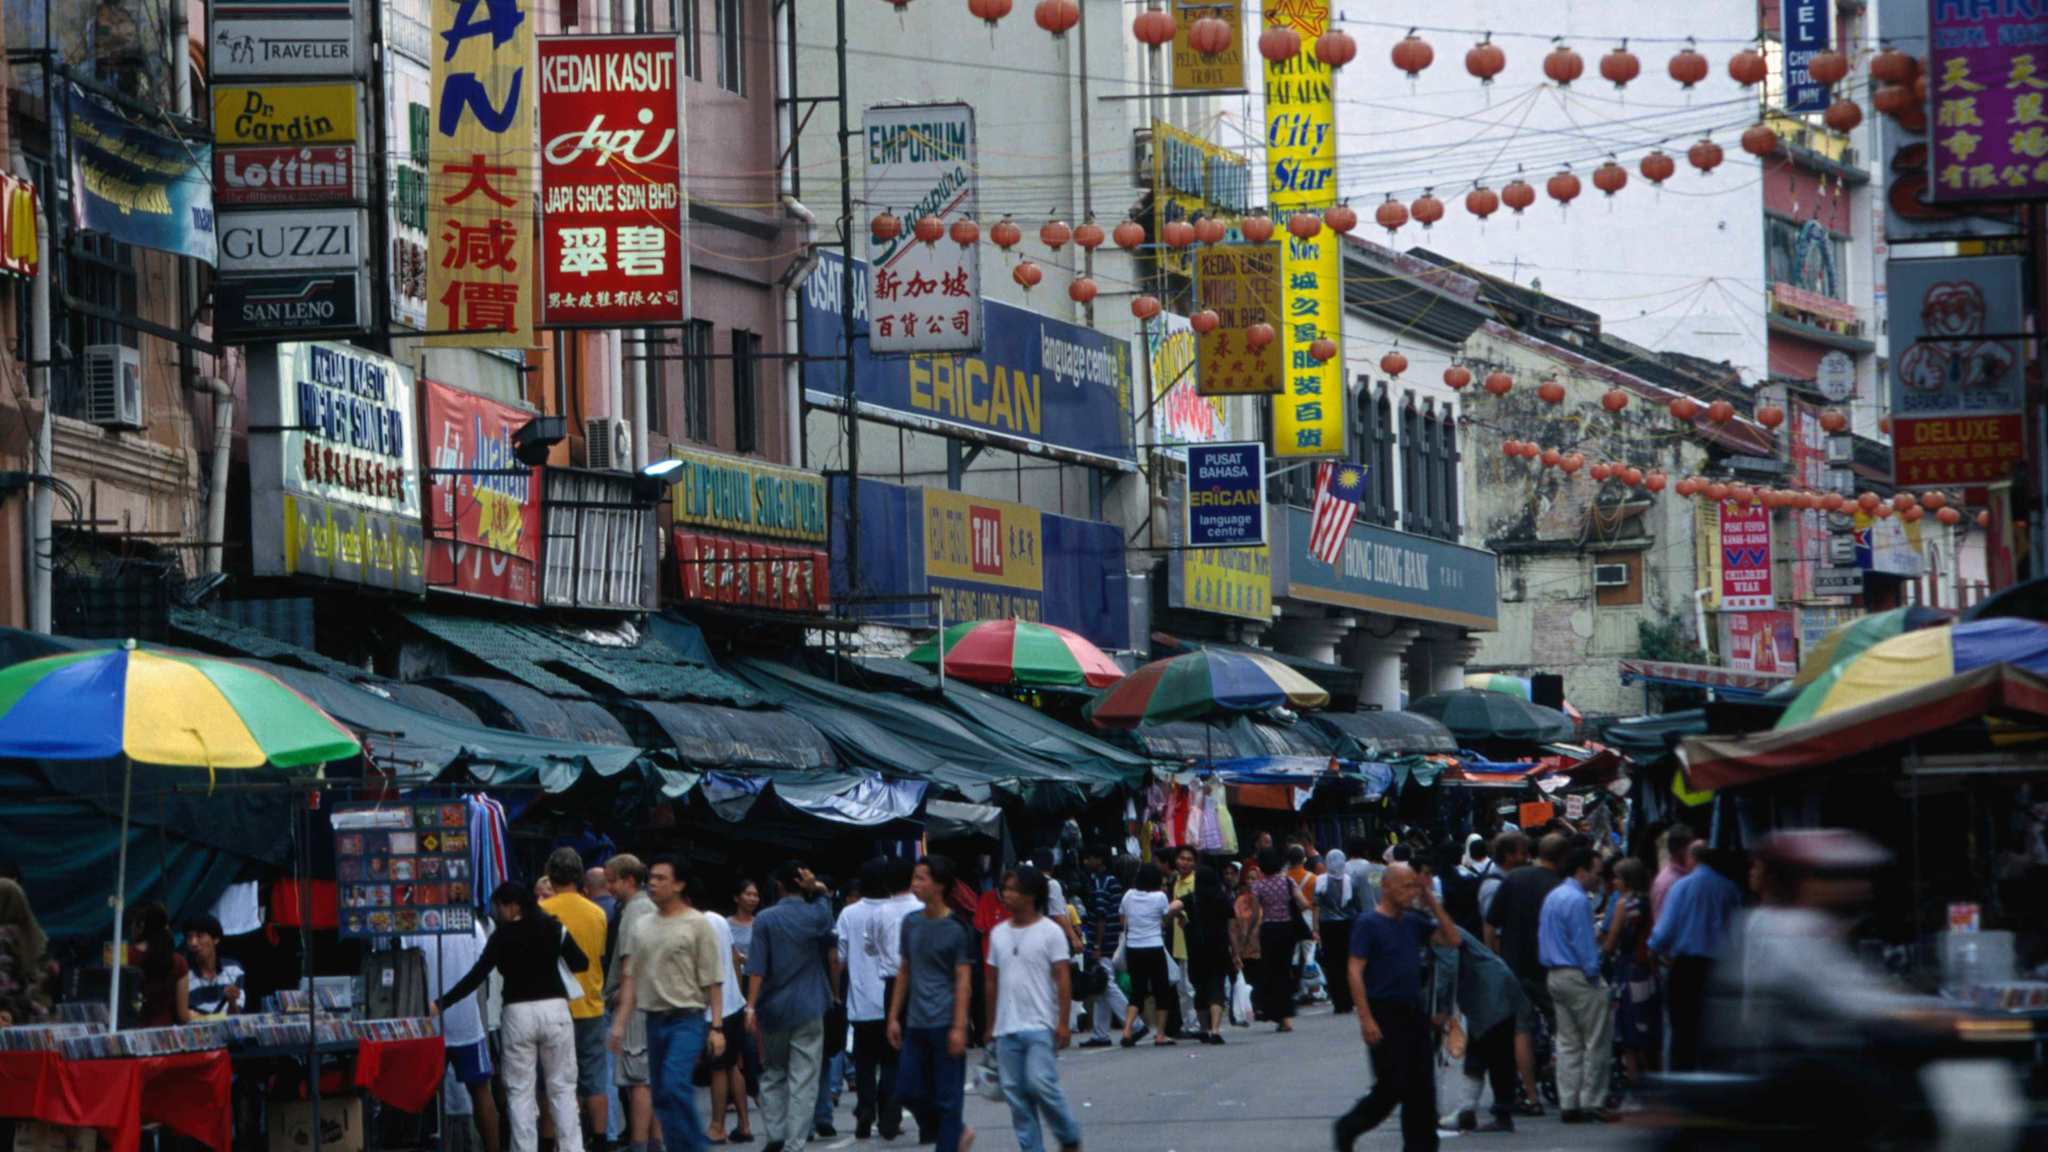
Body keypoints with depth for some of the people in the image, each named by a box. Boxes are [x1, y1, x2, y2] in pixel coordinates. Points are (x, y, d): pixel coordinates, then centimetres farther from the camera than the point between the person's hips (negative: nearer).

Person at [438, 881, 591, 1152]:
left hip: (518, 1013, -2)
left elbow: (477, 976, -8)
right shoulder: (554, 928, 3)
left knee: (520, 1091, 5)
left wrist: (441, 1004, -4)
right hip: (554, 1008, 2)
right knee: (562, 1088, 7)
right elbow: (581, 964, 6)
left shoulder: (502, 936, -4)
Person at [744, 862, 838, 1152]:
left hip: (773, 1009, 1)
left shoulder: (765, 920, -5)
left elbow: (757, 967, -10)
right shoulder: (817, 916, -1)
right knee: (803, 1081, -2)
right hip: (808, 1009, 0)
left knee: (773, 1074, 17)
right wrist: (816, 888, 9)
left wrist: (751, 1006, -10)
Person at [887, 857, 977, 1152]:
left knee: (947, 1097, -2)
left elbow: (964, 981, -9)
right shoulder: (911, 923, 10)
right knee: (910, 1089, 5)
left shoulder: (956, 929, -8)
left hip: (945, 1025, -6)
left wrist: (959, 1027, -15)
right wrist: (894, 1017, 13)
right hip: (916, 1024, 6)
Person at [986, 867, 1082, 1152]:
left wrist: (1062, 1023, -13)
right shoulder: (998, 934, 11)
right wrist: (991, 1025, 17)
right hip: (1006, 1029, 5)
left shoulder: (1050, 932, -4)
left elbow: (1063, 979, -6)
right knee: (1015, 1092, 4)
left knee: (1041, 1083, -16)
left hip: (1040, 1026, -5)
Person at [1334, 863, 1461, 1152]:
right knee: (1392, 1086, -6)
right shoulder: (1368, 923, -8)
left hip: (1414, 1012, 7)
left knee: (1421, 1087, 5)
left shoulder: (1413, 922, 11)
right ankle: (1348, 1128, 13)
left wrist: (1432, 903, 3)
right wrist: (1366, 1019, -19)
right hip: (1385, 1014, -7)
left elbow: (1452, 939, 11)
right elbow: (1355, 971, -13)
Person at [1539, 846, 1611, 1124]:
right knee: (1597, 1041, -3)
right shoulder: (1578, 900, -15)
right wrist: (1594, 975, -12)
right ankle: (1592, 1103, -5)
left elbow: (1543, 937, 20)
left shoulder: (1552, 897, 15)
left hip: (1555, 975, 10)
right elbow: (1584, 943, -17)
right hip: (1579, 976, -10)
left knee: (1568, 1043, 11)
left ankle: (1568, 1105, 9)